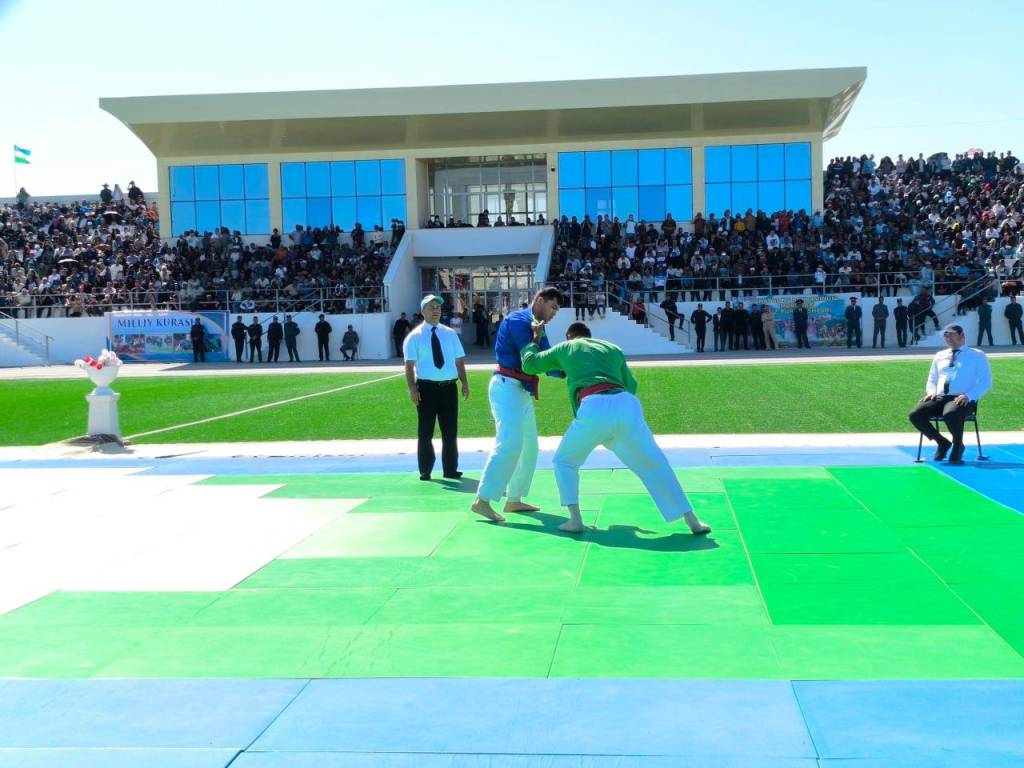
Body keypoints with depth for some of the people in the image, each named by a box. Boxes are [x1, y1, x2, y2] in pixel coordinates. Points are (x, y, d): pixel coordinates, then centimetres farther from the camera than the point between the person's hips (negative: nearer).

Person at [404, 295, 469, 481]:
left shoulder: (450, 334, 11)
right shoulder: (415, 336, -1)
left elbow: (459, 361, 12)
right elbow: (409, 365, -7)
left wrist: (465, 383, 2)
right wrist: (412, 388, -17)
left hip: (449, 387, 3)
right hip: (427, 388, -3)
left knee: (450, 431, 8)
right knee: (425, 432, 4)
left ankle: (450, 469, 18)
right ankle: (425, 471, 14)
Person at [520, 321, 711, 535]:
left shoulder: (565, 348, 26)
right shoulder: (613, 349, 33)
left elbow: (529, 365, 34)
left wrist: (535, 340, 51)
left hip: (594, 409, -3)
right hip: (627, 405, 3)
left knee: (564, 461, 21)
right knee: (653, 464, 13)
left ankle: (575, 519, 8)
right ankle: (692, 521, 10)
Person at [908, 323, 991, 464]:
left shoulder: (977, 356, 10)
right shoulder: (939, 356, 23)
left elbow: (986, 382, 1)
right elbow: (932, 380, 27)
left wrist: (968, 396, -16)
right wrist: (932, 392, 1)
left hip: (962, 400, -5)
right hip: (940, 398, 5)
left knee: (950, 414, -40)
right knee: (915, 415, -23)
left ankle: (958, 446, -10)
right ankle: (942, 442, 0)